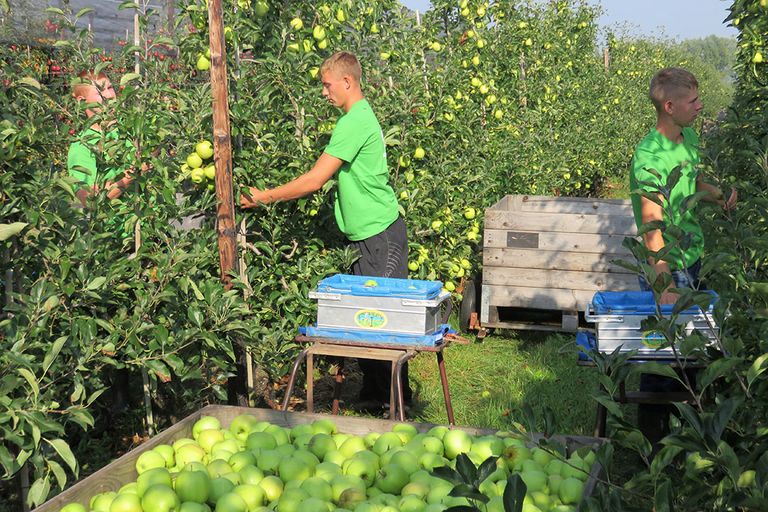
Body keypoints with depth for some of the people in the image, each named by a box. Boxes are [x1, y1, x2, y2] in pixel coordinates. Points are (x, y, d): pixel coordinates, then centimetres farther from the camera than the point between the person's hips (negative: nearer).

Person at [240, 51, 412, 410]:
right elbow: (327, 178, 20)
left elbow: (315, 180, -18)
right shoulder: (361, 116, 16)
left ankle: (396, 397, 5)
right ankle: (372, 392, 21)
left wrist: (265, 197, -8)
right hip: (367, 233, 10)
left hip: (380, 235, -10)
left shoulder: (354, 122, -17)